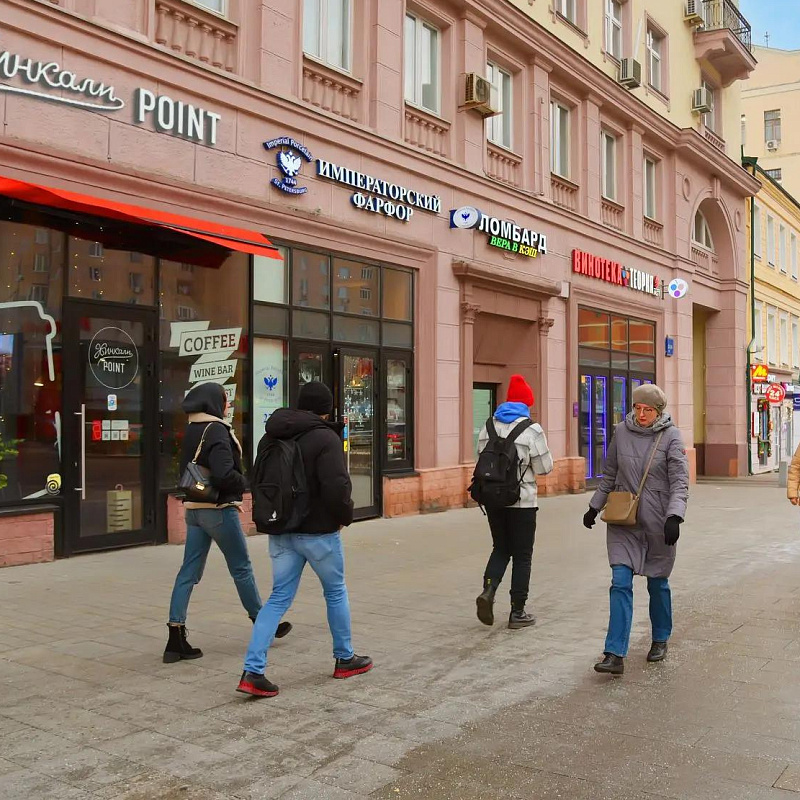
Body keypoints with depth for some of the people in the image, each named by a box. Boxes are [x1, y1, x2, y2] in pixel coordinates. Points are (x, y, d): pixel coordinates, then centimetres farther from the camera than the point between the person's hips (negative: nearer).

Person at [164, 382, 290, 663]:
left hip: (194, 508, 8)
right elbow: (223, 474, -26)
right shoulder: (216, 430, -16)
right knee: (241, 569, 7)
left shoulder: (191, 431, 11)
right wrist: (245, 483, -7)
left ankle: (176, 640, 6)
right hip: (218, 510, -8)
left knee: (189, 572, 7)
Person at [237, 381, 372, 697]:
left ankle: (252, 671, 0)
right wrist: (345, 516, -7)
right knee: (336, 592, 15)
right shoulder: (325, 437, -16)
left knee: (278, 598, 10)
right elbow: (337, 487, -24)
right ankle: (345, 659, 29)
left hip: (280, 531, 6)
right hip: (317, 531, -6)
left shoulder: (271, 437, 8)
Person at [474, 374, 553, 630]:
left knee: (501, 548, 19)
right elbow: (544, 468, -7)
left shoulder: (488, 427, 4)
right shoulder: (531, 430, -12)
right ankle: (517, 613, 12)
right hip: (522, 501, -4)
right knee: (522, 556, 7)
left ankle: (488, 590, -4)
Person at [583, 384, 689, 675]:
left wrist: (675, 516, -25)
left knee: (658, 583, 13)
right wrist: (595, 506, 19)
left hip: (657, 522, -2)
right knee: (620, 582, -7)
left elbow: (680, 481, -12)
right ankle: (615, 654, -9)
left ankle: (660, 640, 36)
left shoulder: (670, 435, -7)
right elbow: (609, 474, 15)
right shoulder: (622, 431, 2)